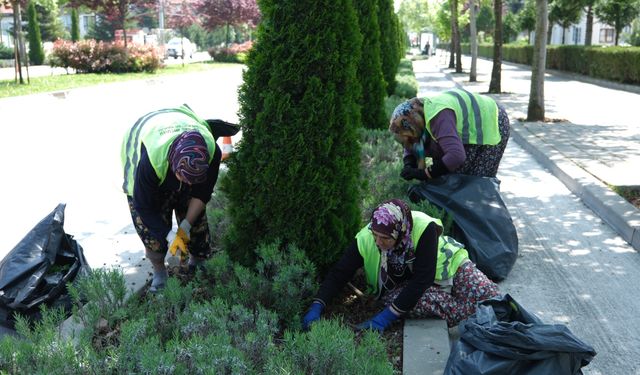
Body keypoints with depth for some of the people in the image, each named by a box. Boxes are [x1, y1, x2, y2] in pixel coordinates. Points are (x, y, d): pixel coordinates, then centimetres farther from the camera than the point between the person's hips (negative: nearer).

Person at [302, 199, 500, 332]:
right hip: (406, 284, 2)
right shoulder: (365, 239, -25)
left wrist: (388, 315, -35)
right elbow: (339, 273, -15)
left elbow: (423, 279, -33)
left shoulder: (424, 228, -35)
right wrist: (317, 307, -28)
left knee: (486, 293, -23)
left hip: (446, 265, -2)